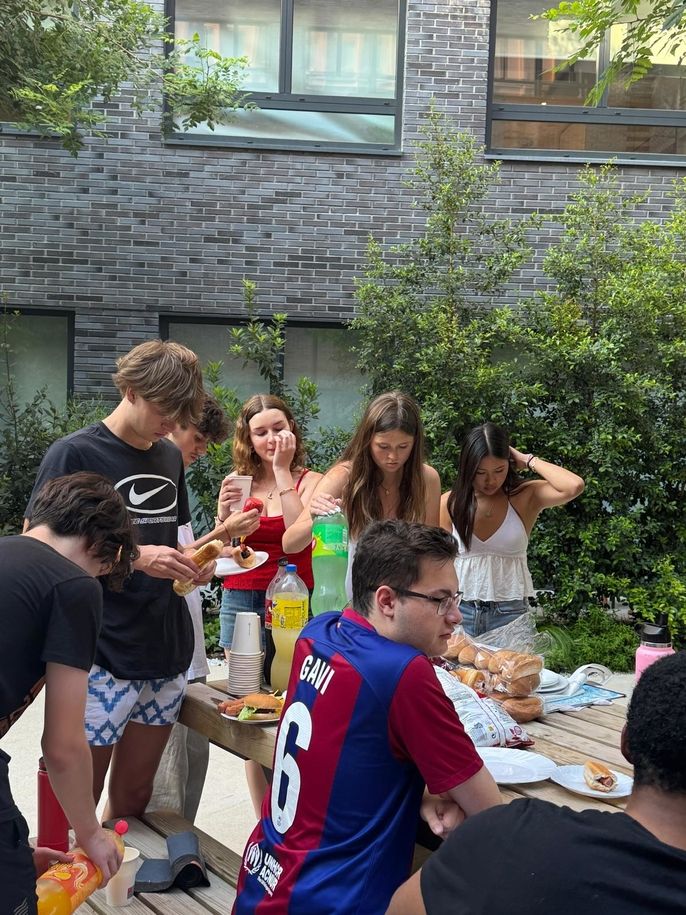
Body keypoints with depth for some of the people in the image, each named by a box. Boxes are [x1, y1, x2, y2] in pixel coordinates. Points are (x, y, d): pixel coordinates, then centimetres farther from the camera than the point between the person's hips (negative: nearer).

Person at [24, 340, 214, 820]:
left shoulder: (170, 457, 13)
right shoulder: (74, 454, -7)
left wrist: (189, 563, 1)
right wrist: (135, 557, -19)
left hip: (167, 653, 6)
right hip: (102, 657, -6)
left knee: (134, 797, 13)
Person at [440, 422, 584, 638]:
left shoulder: (525, 497, -3)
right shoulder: (449, 503, 1)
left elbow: (574, 486, -21)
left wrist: (528, 460, -10)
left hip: (511, 613, -1)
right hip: (460, 611, 1)